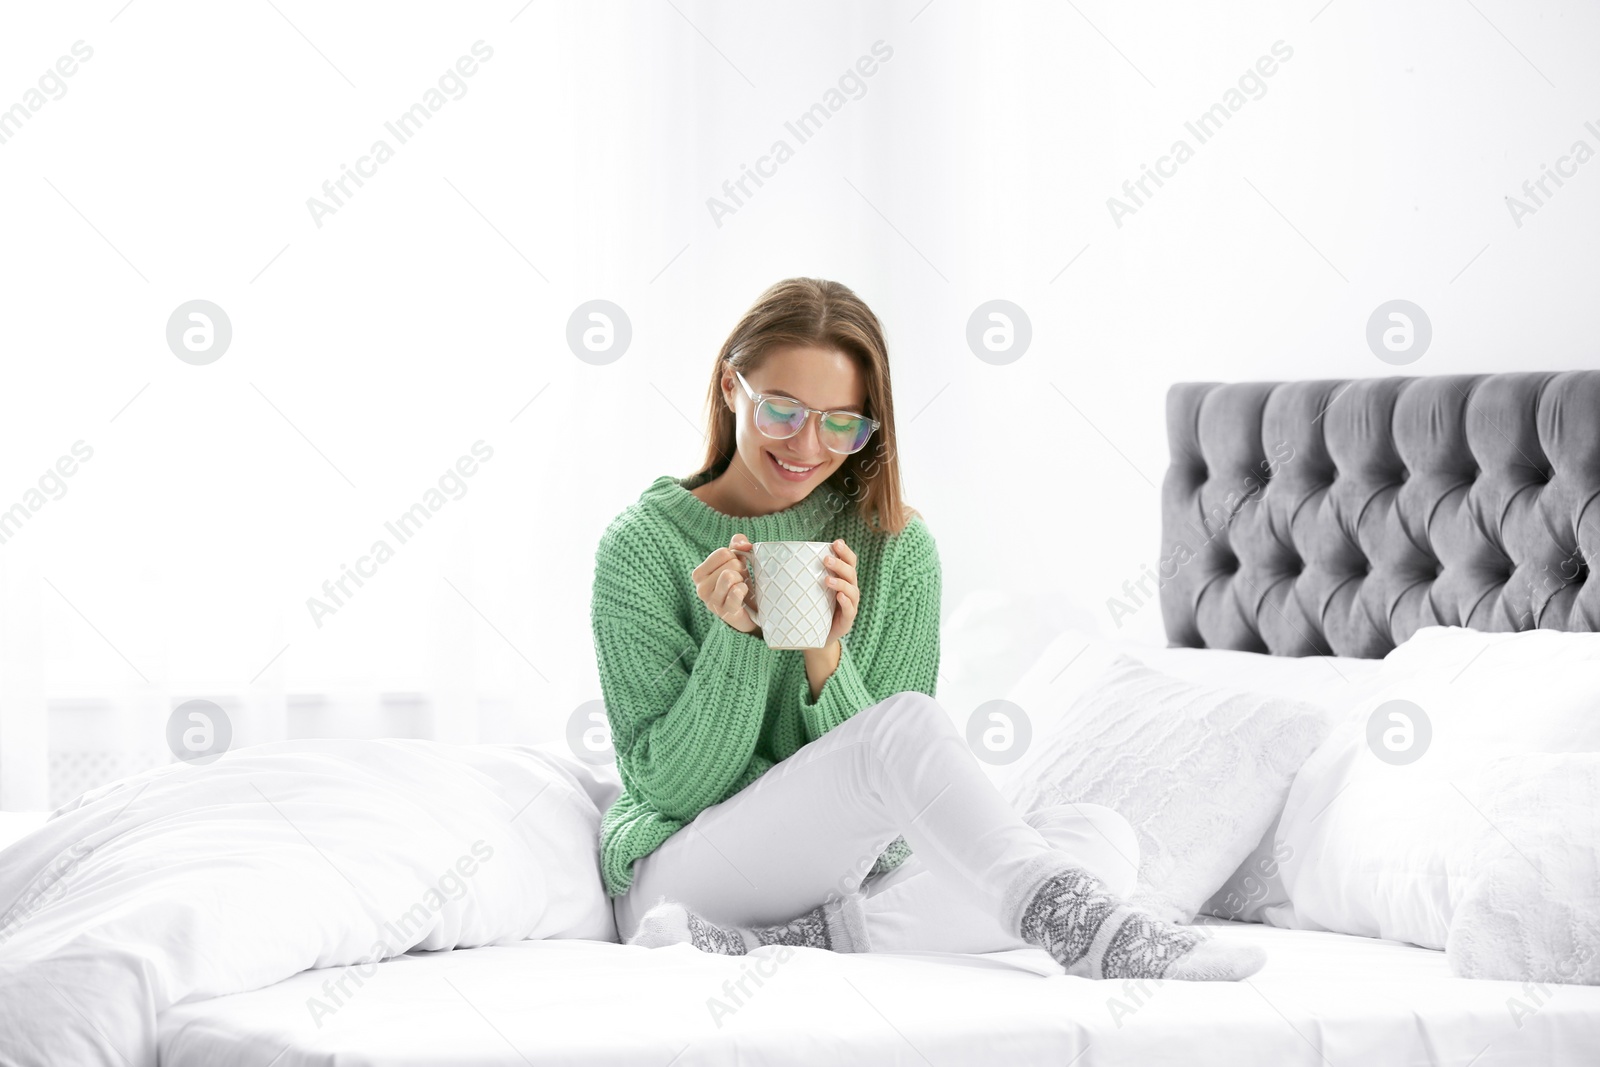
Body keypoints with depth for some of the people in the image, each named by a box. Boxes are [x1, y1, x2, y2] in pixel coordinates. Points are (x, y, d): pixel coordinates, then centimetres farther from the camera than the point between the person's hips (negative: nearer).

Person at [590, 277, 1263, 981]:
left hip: (852, 877, 5)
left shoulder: (897, 548, 4)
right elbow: (670, 787, -7)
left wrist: (826, 660, -18)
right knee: (909, 721, -30)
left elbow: (887, 799, -1)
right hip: (682, 865, -5)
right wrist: (736, 640, -21)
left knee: (1101, 838, -18)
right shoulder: (644, 543, -4)